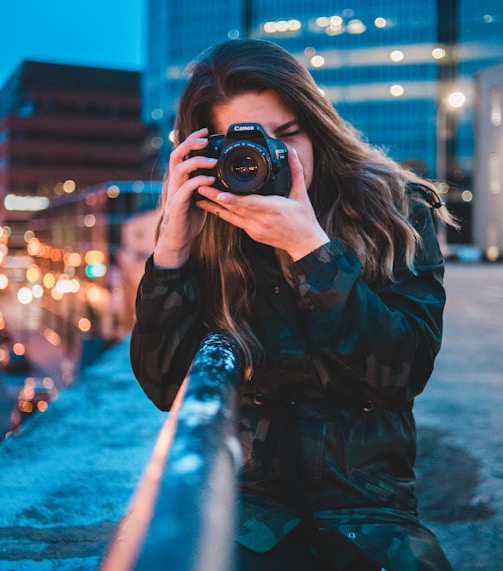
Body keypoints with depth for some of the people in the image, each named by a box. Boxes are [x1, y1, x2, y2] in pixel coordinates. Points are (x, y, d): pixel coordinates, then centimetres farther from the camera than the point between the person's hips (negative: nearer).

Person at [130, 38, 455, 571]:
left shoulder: (395, 208, -1)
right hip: (239, 490, 0)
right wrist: (171, 249, -13)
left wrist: (311, 248, -18)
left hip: (363, 495, 1)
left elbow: (407, 368, -10)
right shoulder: (204, 234, 1)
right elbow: (164, 388, -2)